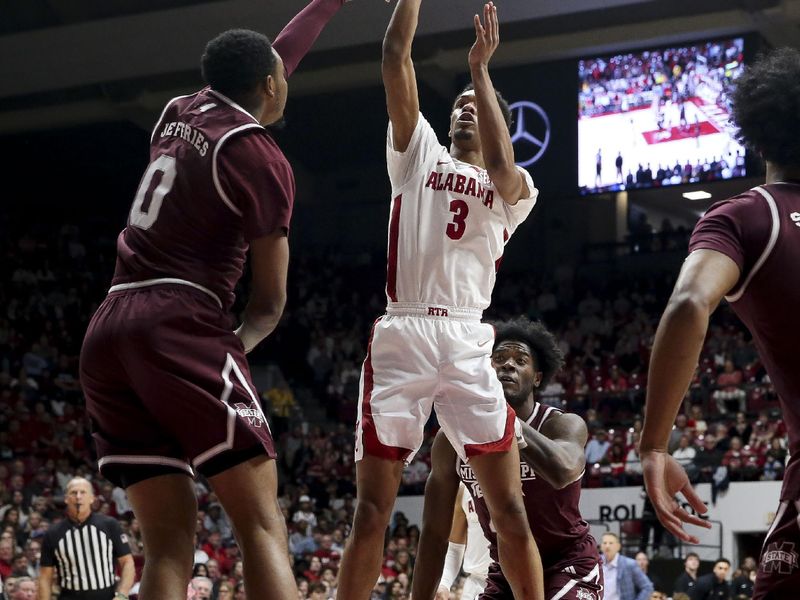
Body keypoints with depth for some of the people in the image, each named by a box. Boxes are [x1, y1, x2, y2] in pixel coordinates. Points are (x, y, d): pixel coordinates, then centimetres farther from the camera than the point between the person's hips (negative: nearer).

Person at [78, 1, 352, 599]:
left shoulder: (179, 113, 20)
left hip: (107, 334, 8)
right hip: (180, 329, -7)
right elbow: (271, 301, 2)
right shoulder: (262, 157, 0)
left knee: (169, 543, 6)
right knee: (263, 525, -9)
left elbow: (275, 55, 40)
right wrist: (236, 346, 20)